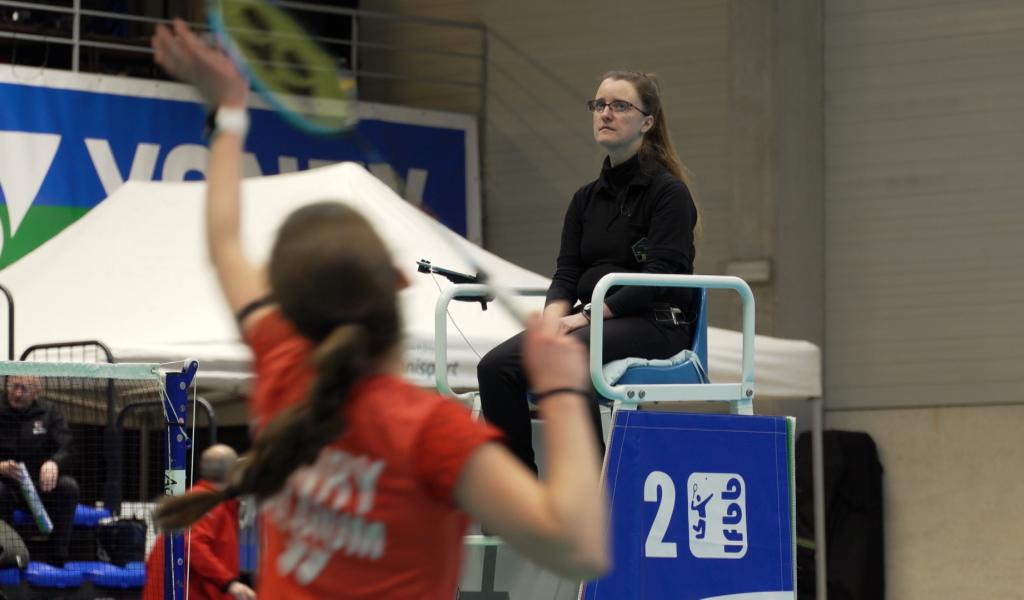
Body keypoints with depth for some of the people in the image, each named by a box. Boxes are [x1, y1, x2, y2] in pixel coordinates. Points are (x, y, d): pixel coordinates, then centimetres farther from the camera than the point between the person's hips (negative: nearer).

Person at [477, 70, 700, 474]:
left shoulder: (668, 192, -2)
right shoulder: (587, 198, 18)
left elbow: (659, 278, -13)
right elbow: (566, 274, 10)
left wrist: (585, 317, -18)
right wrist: (554, 318, -13)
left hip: (654, 324, -6)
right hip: (590, 320, 6)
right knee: (497, 366, -20)